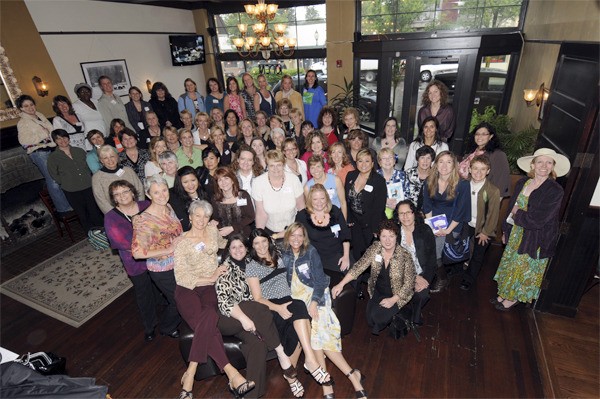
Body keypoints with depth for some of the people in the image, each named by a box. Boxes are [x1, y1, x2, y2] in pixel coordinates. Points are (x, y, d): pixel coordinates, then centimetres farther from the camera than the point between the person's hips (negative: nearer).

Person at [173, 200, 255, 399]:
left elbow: (221, 244, 34)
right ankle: (232, 375, -32)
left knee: (208, 317, -31)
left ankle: (190, 375, -23)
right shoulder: (181, 243, -2)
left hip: (209, 289, 3)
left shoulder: (212, 230, 8)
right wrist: (210, 278, -10)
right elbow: (181, 278, -9)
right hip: (187, 290, -3)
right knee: (207, 321, -30)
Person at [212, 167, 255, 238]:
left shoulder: (244, 195, -2)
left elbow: (250, 217, -2)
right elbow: (216, 219, 11)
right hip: (224, 238, 3)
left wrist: (232, 228, -10)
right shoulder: (214, 199, 4)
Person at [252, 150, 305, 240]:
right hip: (269, 231, -1)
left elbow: (301, 208, -3)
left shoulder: (293, 179, -11)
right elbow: (261, 214, -11)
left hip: (292, 228, 1)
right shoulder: (258, 183, -14)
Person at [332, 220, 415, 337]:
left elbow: (409, 283, -14)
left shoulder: (404, 256, -21)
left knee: (377, 317, -19)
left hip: (397, 295, -4)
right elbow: (358, 267, -11)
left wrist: (393, 300, -21)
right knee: (369, 319, -6)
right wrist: (341, 284, -18)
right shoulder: (374, 249, -12)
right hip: (378, 292, 4)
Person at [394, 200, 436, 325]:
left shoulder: (425, 231, -3)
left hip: (422, 274, 0)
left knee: (421, 294, -24)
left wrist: (425, 277, -13)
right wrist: (413, 278, -12)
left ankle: (415, 317, 9)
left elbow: (432, 258, -1)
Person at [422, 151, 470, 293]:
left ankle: (442, 279, 5)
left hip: (452, 225, -4)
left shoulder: (462, 184, -10)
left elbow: (460, 211, -10)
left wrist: (447, 230, -14)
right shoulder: (430, 181, 2)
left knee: (432, 246, -20)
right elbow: (427, 206, 5)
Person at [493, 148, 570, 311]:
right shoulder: (522, 183, -2)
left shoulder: (555, 191, -19)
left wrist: (518, 213, -11)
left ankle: (514, 298, 31)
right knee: (510, 265, 19)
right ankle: (505, 294, 37)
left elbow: (538, 220, -25)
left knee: (524, 269, 11)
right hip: (516, 234, 5)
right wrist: (506, 231, 9)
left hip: (536, 240, -5)